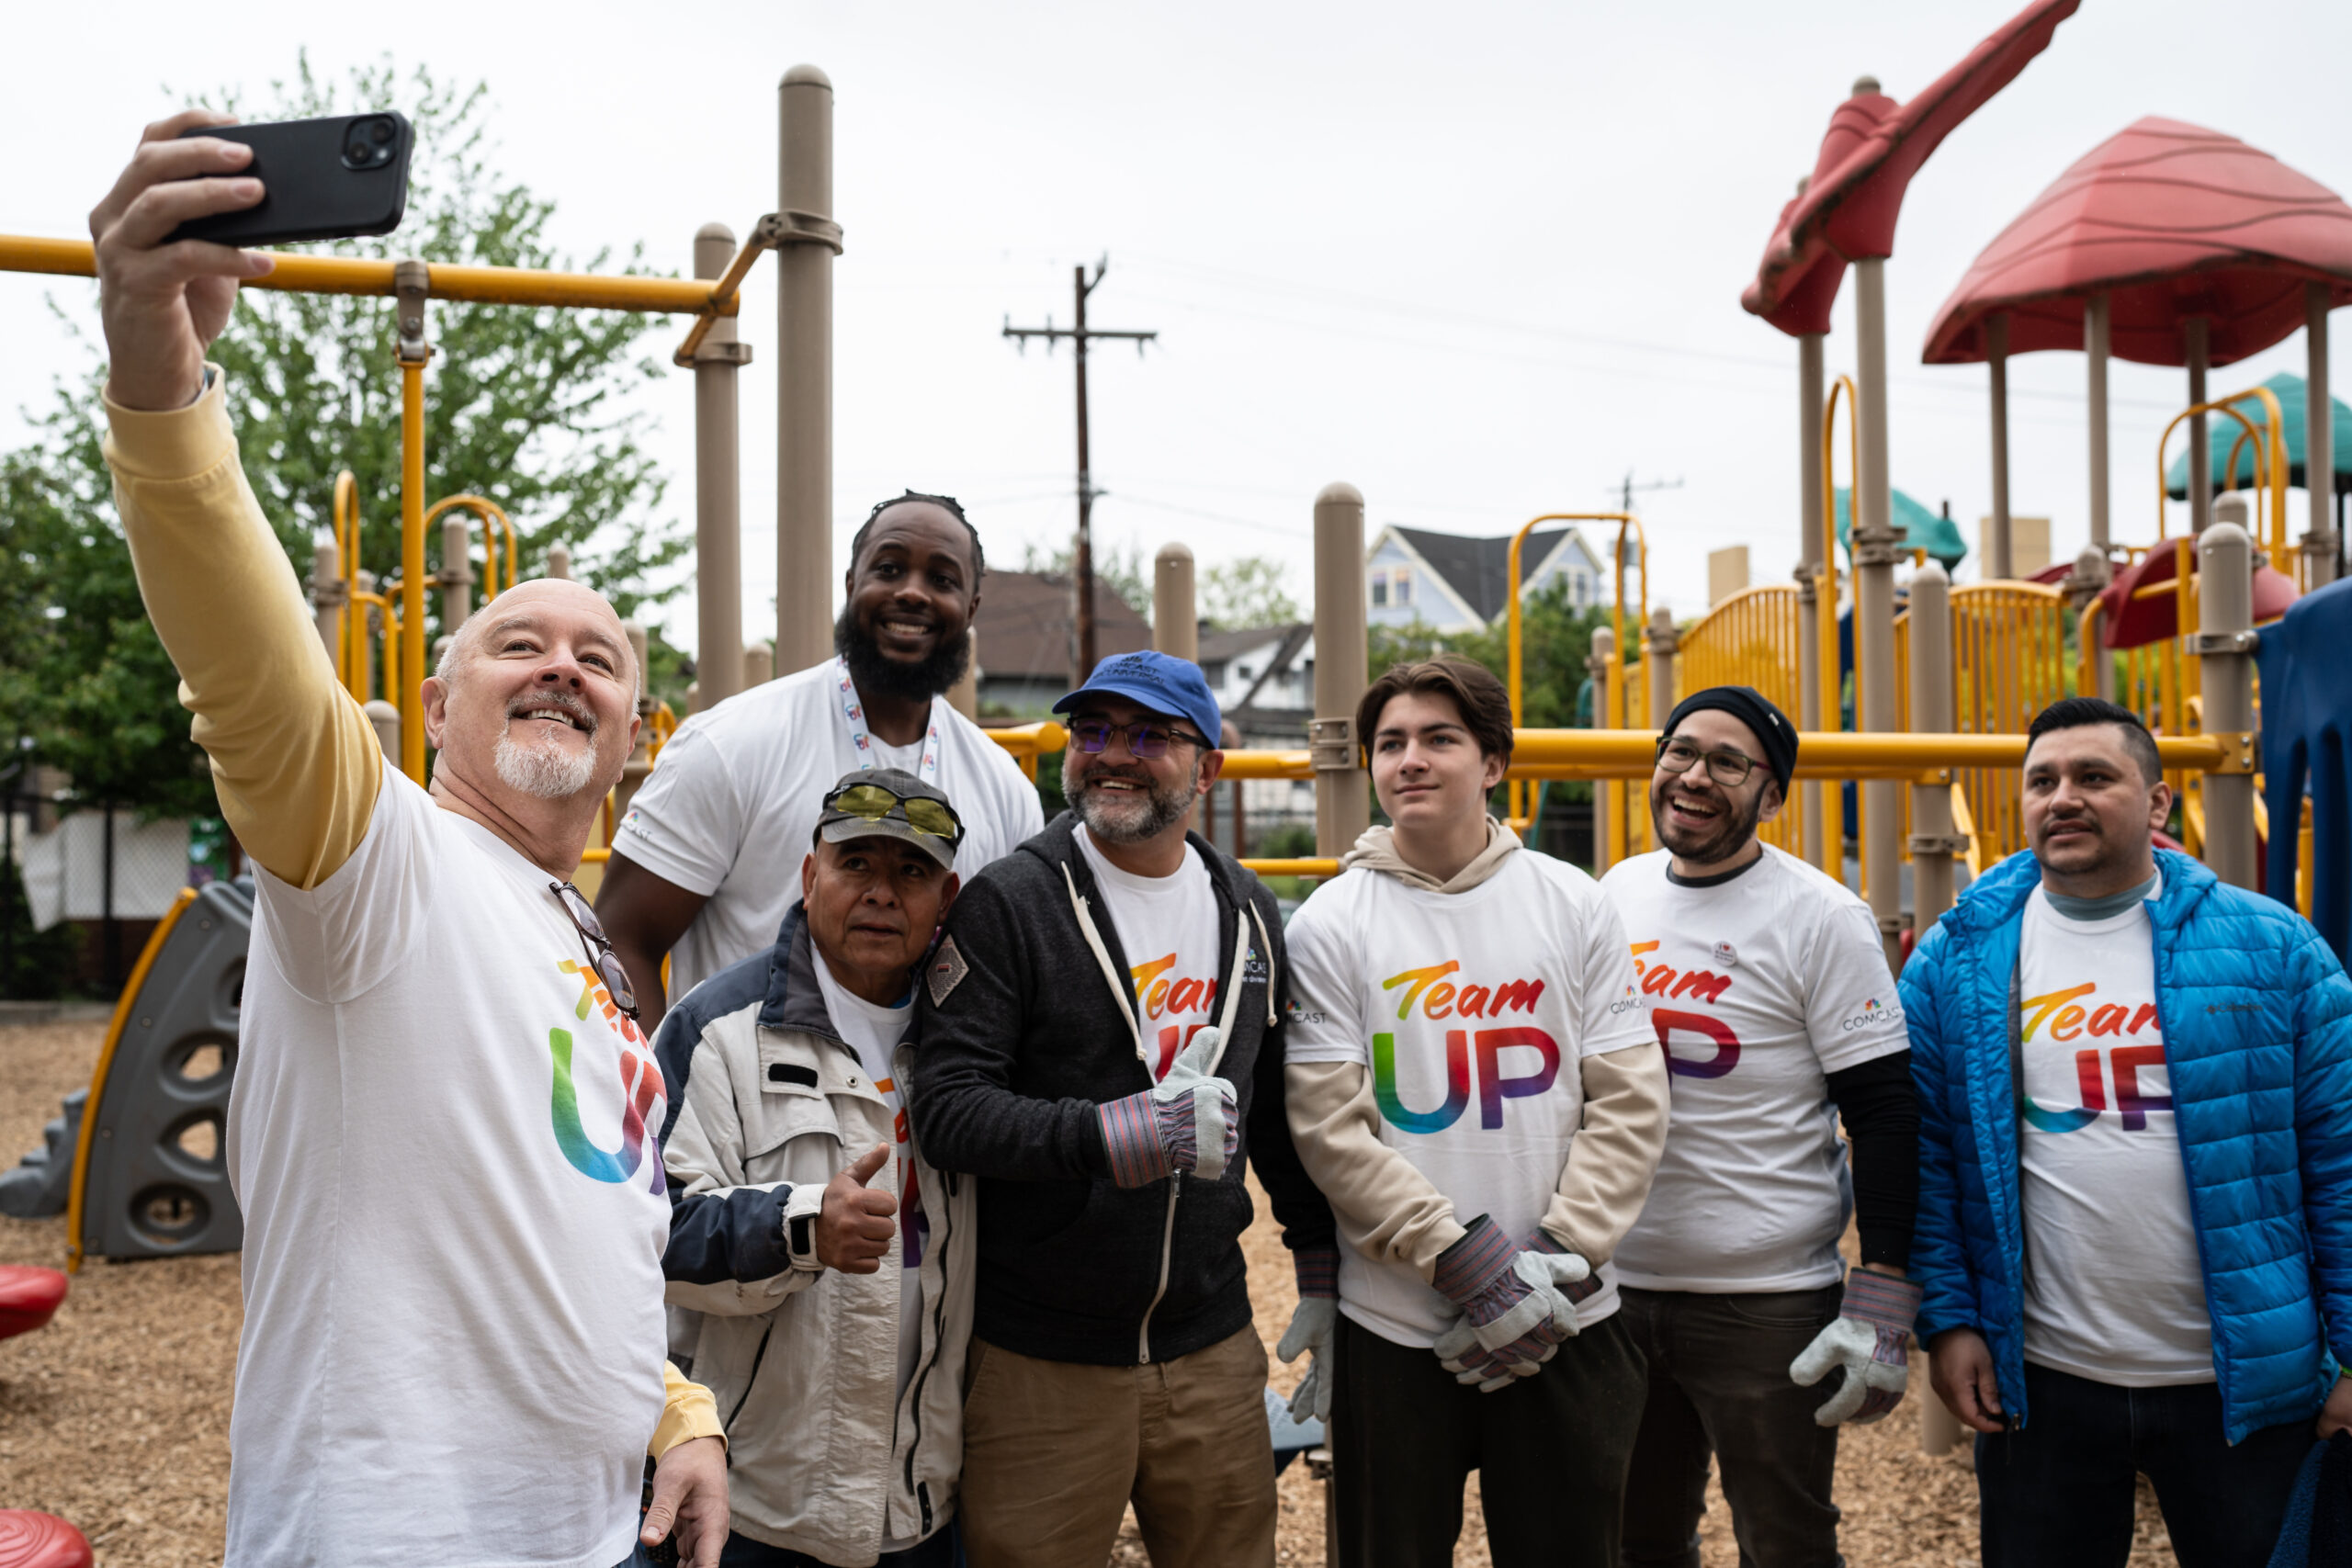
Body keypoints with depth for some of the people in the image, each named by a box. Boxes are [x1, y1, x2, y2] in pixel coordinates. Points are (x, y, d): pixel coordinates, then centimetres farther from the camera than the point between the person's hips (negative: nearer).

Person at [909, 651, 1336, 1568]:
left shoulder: (1250, 914, 9)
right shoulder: (1006, 904, -8)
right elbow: (949, 1108, -16)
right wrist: (1119, 1134, -26)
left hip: (1214, 1351, 5)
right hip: (1040, 1363, -4)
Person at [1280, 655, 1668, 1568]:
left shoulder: (1574, 905, 3)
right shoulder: (1329, 925, -3)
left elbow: (1631, 1101, 0)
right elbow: (1331, 1131, -9)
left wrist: (1560, 1257, -11)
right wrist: (1468, 1263, -15)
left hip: (1568, 1323, 2)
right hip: (1394, 1329, -1)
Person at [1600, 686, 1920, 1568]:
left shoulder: (1822, 918, -10)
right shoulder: (1617, 891, 7)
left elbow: (1884, 1115, -11)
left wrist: (1883, 1307, -15)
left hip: (1768, 1304, -5)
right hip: (1614, 1288, 5)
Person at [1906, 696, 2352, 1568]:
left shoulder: (2272, 946, -3)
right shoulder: (1957, 961, -2)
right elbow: (1923, 1156, 0)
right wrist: (1946, 1319, -5)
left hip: (2247, 1384, 0)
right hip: (2040, 1384, 1)